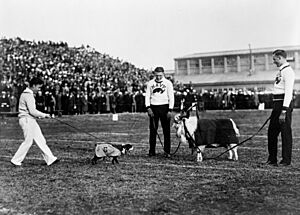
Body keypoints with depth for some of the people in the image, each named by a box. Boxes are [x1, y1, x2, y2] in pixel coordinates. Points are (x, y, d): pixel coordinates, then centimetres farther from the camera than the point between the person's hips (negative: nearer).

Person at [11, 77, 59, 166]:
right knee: (28, 141, -3)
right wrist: (44, 115, -11)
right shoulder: (28, 95, -17)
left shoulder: (27, 94, 16)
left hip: (31, 120, 10)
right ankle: (16, 160, 7)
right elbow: (32, 111, -22)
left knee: (40, 140, 6)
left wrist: (39, 115, 11)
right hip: (27, 120, -10)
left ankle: (50, 159, 6)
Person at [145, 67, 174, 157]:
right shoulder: (150, 83, 9)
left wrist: (170, 110, -6)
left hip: (164, 107, -1)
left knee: (166, 130, -1)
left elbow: (171, 97, 2)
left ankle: (167, 151, 3)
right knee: (153, 130, 3)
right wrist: (148, 108, -4)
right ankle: (152, 151, 8)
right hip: (153, 107, 2)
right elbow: (147, 96, 10)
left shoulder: (168, 83, 3)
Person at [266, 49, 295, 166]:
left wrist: (283, 111, -24)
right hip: (277, 104, 10)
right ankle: (272, 159, 20)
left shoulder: (288, 71, -13)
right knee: (272, 131, 12)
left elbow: (288, 92, -19)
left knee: (286, 132, -2)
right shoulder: (280, 71, 17)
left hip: (284, 104, -10)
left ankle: (286, 160, 6)